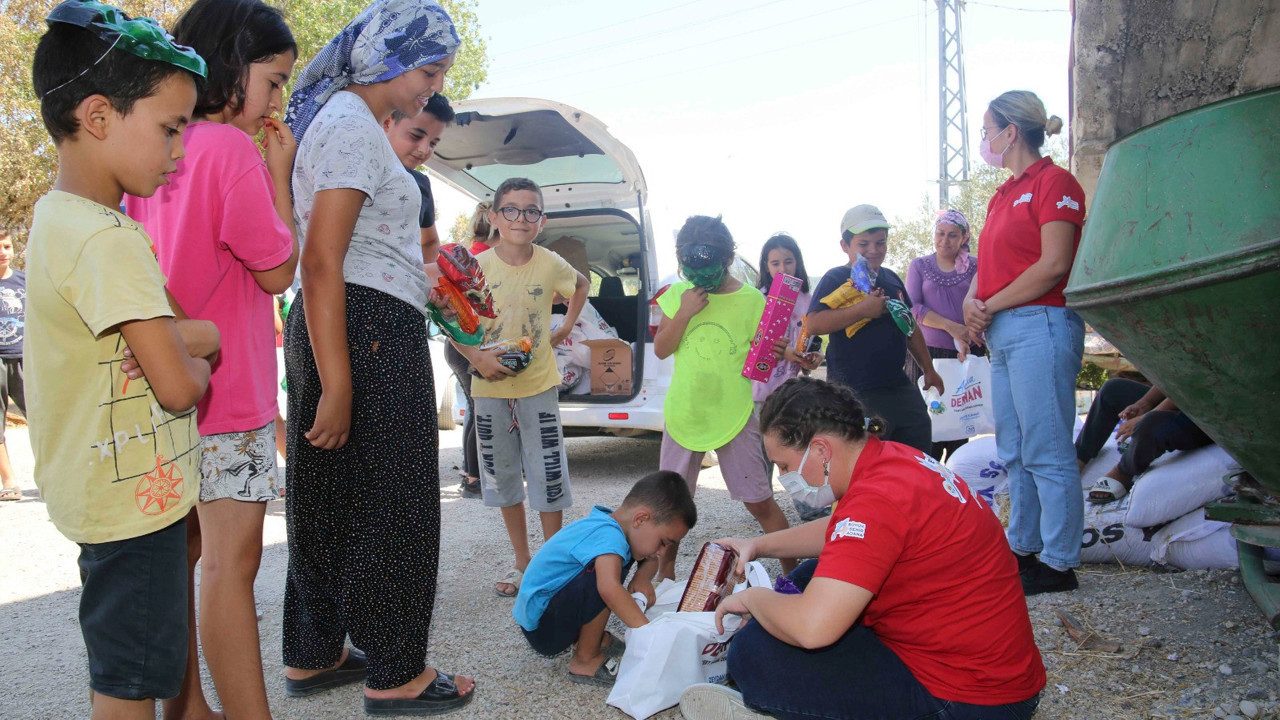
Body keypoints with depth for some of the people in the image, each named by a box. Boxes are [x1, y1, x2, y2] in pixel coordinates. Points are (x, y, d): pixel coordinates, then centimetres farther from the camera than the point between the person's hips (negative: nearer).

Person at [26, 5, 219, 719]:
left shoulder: (59, 217, 8)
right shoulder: (109, 241, -23)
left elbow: (154, 334, 10)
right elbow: (177, 386, -26)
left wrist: (184, 338, -12)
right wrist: (199, 364, -4)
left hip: (112, 490, 10)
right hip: (135, 497, -9)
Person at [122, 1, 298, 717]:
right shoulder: (230, 148, -15)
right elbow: (277, 270, -10)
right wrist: (278, 173, -4)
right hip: (228, 389, -9)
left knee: (181, 549, 14)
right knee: (233, 560, -7)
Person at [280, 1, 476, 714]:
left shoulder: (345, 119, 19)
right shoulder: (353, 126, -13)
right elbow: (321, 264, -20)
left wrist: (421, 286, 23)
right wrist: (337, 386, -22)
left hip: (340, 331, 10)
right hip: (367, 334, -10)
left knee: (333, 500, 16)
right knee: (392, 502, 0)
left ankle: (314, 656, 29)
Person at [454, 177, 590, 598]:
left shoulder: (550, 265, -6)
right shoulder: (477, 266, -7)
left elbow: (581, 285, 16)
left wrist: (567, 326, 7)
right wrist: (477, 358, -15)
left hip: (538, 385, -1)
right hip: (490, 388, 1)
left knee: (548, 477, 3)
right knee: (503, 478, 10)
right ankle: (522, 564, 25)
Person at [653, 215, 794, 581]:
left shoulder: (752, 300, -4)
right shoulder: (676, 295, 2)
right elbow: (661, 349, -1)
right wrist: (684, 312, -14)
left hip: (735, 414, -2)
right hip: (683, 412, 3)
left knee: (760, 502, 1)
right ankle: (665, 571, 32)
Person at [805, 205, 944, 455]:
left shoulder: (891, 279, 15)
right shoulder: (835, 279, -6)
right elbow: (814, 324, -21)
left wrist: (928, 369, 26)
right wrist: (862, 309, -25)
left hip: (898, 385, 7)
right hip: (856, 394, -7)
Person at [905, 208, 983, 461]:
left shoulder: (975, 267, 9)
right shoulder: (919, 266, 11)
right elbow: (913, 307, -1)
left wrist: (964, 339, -16)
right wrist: (951, 326, -13)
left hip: (966, 354, 0)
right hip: (927, 354, 0)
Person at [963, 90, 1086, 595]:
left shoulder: (1054, 182, -6)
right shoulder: (1003, 196, 20)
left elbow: (1052, 265, -15)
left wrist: (991, 306, -10)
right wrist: (973, 301, 0)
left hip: (1040, 325, -9)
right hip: (1001, 334, 9)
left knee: (1047, 453, -5)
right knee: (1014, 453, 13)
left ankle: (1059, 563, 2)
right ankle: (1022, 548, 21)